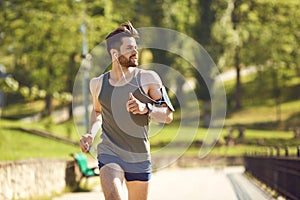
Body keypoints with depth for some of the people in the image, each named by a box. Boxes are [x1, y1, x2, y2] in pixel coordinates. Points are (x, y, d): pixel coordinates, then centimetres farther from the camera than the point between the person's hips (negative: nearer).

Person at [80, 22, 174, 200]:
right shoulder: (98, 84, 4)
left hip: (139, 157, 1)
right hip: (109, 152, 0)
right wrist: (91, 134, 8)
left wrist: (146, 109, -22)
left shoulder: (148, 79, -3)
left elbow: (168, 116, -4)